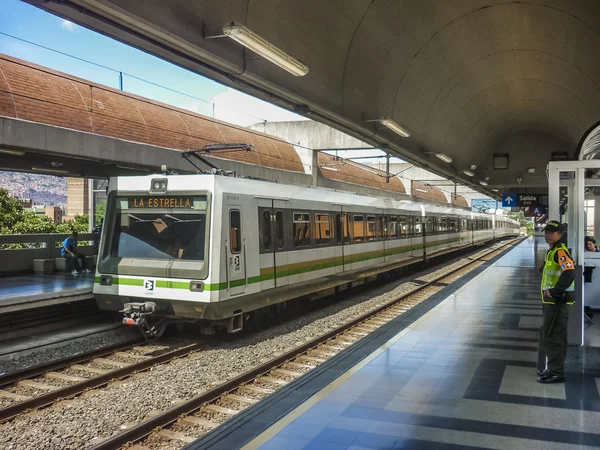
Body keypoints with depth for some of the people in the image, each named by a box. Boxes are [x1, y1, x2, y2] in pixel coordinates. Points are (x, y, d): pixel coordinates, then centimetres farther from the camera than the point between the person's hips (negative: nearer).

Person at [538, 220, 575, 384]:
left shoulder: (560, 251, -17)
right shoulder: (552, 251, 16)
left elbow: (569, 273, -29)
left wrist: (554, 292, -25)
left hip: (558, 301, -11)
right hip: (552, 300, 11)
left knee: (553, 337, -5)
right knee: (547, 335, 18)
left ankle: (556, 372, 2)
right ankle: (552, 368, 28)